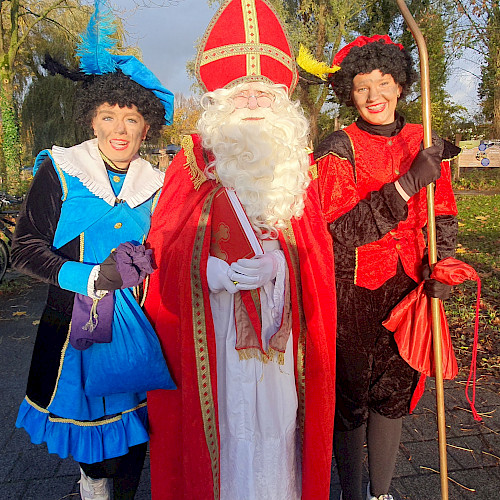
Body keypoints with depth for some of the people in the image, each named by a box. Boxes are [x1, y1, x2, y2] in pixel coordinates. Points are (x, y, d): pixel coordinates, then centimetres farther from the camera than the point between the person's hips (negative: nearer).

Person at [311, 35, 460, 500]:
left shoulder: (427, 146, 6)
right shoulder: (337, 149, -7)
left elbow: (443, 217, 11)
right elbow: (342, 229, -18)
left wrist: (440, 266, -8)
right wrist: (408, 184, -24)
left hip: (408, 288, 4)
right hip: (352, 291, -4)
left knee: (393, 392, 15)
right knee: (350, 396, 7)